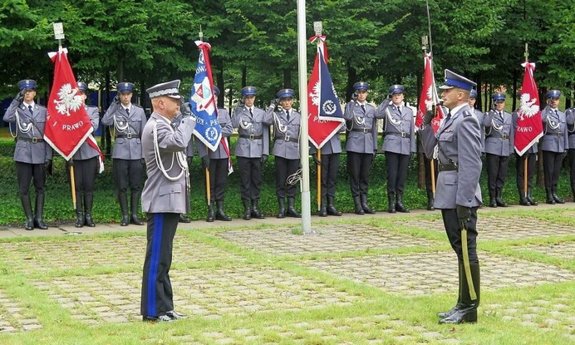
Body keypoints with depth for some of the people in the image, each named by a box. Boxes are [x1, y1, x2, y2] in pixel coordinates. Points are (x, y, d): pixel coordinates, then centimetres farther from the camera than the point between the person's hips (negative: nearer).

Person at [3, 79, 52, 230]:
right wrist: (17, 100, -20)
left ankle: (39, 218, 11)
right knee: (23, 188, 0)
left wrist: (49, 156, 1)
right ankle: (29, 219, 8)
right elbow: (7, 118, -20)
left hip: (40, 152, 2)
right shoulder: (17, 110, 4)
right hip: (23, 152, -1)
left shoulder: (43, 110, 8)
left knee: (40, 187, 6)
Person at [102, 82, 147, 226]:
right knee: (122, 186, 1)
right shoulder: (115, 110, 4)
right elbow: (105, 121, -17)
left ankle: (134, 214, 12)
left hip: (136, 151, 1)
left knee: (136, 185, 3)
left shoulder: (139, 111, 9)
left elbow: (144, 133, 9)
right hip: (120, 151, -1)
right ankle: (125, 215, 9)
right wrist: (114, 104, -10)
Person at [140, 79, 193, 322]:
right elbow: (179, 142, -34)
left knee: (162, 258, 13)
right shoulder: (156, 127, -16)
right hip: (162, 201, -10)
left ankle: (164, 308, 19)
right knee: (157, 257, -5)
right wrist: (188, 119, -18)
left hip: (168, 200, 10)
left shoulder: (162, 126, 18)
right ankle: (153, 311, -1)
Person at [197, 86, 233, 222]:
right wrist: (203, 154, -16)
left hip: (223, 153, 4)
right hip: (209, 153, -4)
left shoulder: (224, 112, 13)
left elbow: (230, 129, 3)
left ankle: (220, 210, 13)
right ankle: (211, 211, 6)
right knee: (210, 183, 1)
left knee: (221, 182, 7)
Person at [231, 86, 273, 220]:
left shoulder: (261, 113, 10)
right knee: (245, 179, 0)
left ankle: (255, 207, 13)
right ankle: (247, 208, 5)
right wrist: (240, 110, -11)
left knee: (257, 179, 6)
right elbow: (233, 124, -13)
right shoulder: (239, 111, 4)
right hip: (244, 149, -2)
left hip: (258, 149, 2)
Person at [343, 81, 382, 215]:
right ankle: (357, 204, 1)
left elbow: (374, 128, 15)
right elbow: (347, 117, -19)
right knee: (355, 174, -2)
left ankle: (364, 203, 12)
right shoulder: (350, 105, 4)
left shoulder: (371, 108, 14)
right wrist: (352, 101, -10)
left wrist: (375, 147, 11)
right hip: (354, 143, -3)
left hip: (368, 144, 3)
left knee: (365, 175, 6)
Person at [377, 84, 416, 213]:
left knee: (402, 174, 5)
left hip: (405, 146, 4)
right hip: (392, 144, -4)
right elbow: (378, 113, -18)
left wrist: (412, 148, 8)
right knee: (392, 173, -5)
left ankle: (399, 202, 11)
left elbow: (412, 130, 15)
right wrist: (387, 101, -7)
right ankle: (391, 202, 0)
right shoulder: (387, 109, 6)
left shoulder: (409, 111, 17)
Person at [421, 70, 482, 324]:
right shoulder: (450, 119, 15)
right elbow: (430, 151, 19)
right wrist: (426, 124, 7)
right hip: (448, 195, 10)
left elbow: (472, 164, -20)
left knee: (466, 250, -3)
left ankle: (469, 309, 4)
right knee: (460, 249, 14)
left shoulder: (466, 120, -14)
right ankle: (464, 305, 22)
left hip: (460, 195, -10)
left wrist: (464, 201, -22)